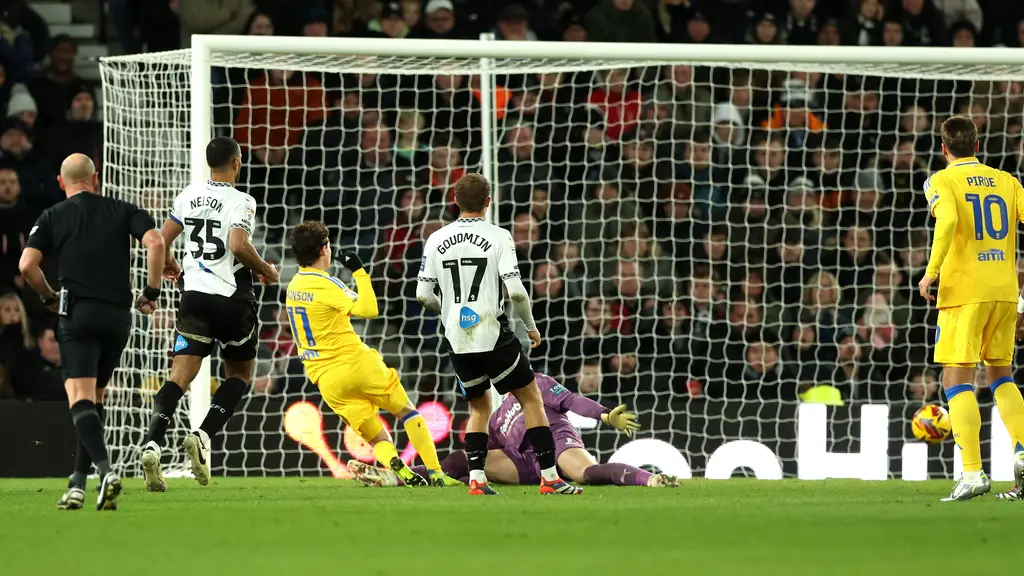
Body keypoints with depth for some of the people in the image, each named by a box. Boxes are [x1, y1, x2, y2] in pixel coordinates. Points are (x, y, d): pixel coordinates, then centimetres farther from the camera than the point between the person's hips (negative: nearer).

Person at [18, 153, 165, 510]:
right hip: (119, 316, 3)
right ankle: (78, 484, 12)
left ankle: (106, 470, -34)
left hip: (78, 311, -3)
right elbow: (155, 242, -5)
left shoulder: (51, 218, 8)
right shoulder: (122, 211, 11)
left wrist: (49, 299, 12)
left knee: (80, 400, -11)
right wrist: (151, 292, 5)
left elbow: (27, 265, -4)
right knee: (93, 401, 16)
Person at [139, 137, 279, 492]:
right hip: (233, 299, -4)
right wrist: (266, 272, -6)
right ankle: (203, 435, -7)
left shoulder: (188, 197, 6)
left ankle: (153, 443, -24)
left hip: (195, 297, 4)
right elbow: (238, 246, -24)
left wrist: (169, 265, 31)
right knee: (239, 375, 15)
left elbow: (161, 242, 9)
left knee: (180, 376, -3)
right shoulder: (241, 202, -10)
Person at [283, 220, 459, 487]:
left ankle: (405, 474, -20)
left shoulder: (293, 287, 10)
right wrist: (359, 272, -11)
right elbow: (368, 310, -20)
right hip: (356, 363, -6)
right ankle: (436, 473, 8)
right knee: (407, 412, 14)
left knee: (378, 439, 7)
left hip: (327, 381, 6)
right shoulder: (325, 284, -13)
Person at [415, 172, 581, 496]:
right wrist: (531, 326, 2)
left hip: (457, 339, 4)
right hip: (493, 335, -4)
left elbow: (423, 295, 4)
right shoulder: (498, 238, -8)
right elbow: (515, 290, -14)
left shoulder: (436, 240, 3)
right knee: (530, 397, 8)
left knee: (479, 406, 20)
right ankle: (549, 476, 2)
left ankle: (476, 478, 6)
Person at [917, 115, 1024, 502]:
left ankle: (973, 472, -14)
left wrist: (931, 273, -17)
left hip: (964, 290, -5)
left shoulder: (943, 182, -2)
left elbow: (947, 220, -21)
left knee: (957, 380, -3)